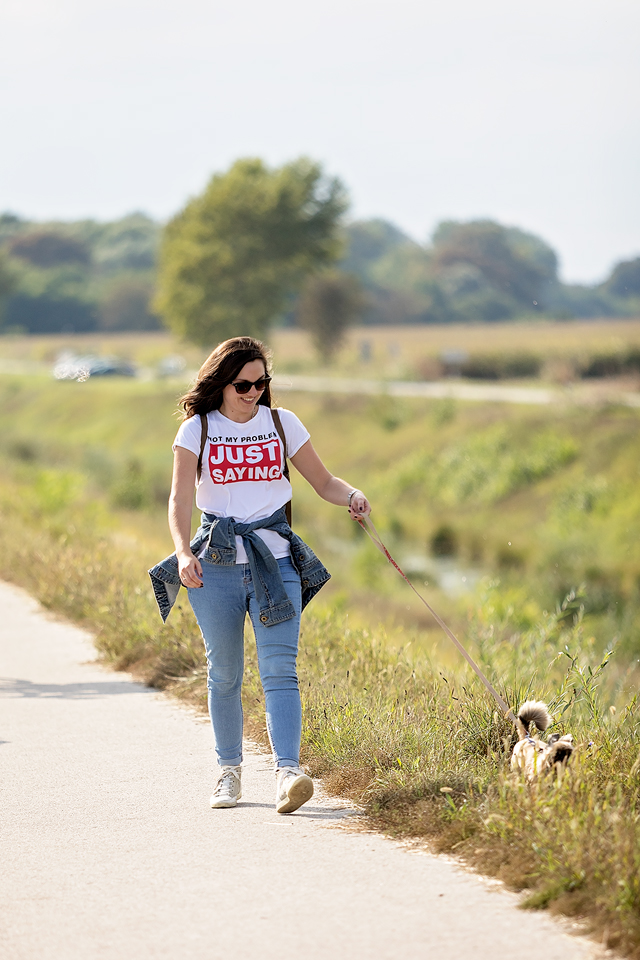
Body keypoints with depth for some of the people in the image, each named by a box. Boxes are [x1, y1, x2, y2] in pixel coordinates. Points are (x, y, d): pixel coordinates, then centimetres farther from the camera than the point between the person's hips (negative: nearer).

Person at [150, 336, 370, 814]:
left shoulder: (282, 423, 6)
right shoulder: (197, 430, 1)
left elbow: (323, 481, 10)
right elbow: (181, 500, -6)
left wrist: (353, 496, -13)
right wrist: (184, 553, -23)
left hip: (275, 556, 0)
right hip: (216, 560, 0)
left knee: (279, 667, -14)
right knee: (224, 672, 7)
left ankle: (288, 773, -24)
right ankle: (230, 770, 22)